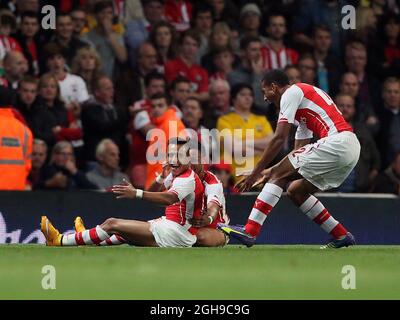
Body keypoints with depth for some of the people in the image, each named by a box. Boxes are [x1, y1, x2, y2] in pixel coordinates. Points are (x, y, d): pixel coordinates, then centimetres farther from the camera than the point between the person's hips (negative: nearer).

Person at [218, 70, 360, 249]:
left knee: (279, 176, -9)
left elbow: (279, 138, -8)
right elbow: (300, 150, 29)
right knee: (295, 191, 16)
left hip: (336, 142, -9)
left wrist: (256, 172, -4)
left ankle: (249, 231, -19)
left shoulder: (291, 93, 1)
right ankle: (342, 236, 16)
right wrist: (271, 171, 27)